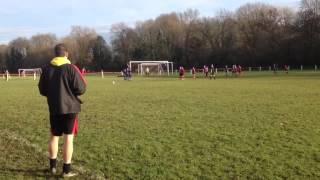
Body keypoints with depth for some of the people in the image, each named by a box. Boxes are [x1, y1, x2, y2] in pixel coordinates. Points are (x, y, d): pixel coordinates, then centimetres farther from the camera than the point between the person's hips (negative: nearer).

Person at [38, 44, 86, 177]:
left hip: (54, 108, 4)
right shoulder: (71, 68, -11)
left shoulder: (46, 69, 2)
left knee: (54, 136, 18)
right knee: (68, 137, 1)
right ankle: (66, 170, 4)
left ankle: (52, 166, 25)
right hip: (70, 107, -4)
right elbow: (81, 89, -13)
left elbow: (42, 90, 8)